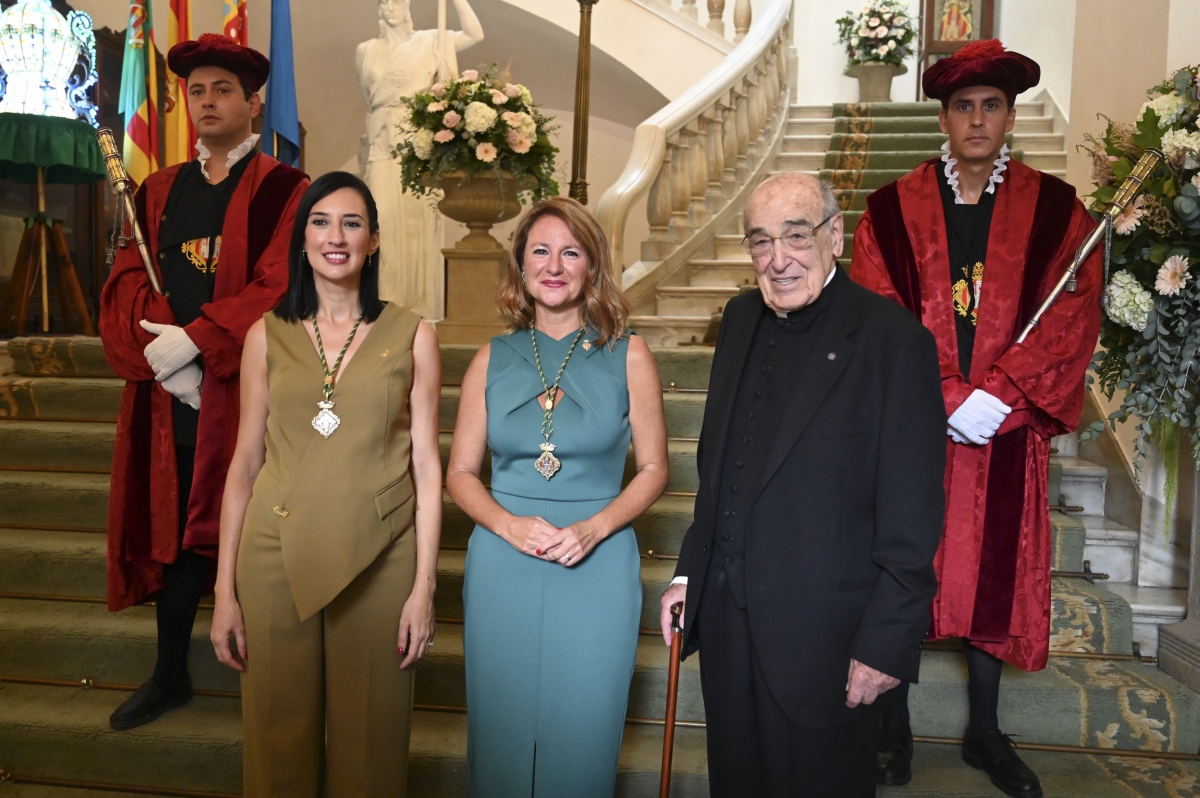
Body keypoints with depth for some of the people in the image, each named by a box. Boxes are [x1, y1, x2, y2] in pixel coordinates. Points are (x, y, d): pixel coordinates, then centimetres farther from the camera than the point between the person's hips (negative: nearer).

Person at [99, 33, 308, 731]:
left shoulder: (283, 191, -1)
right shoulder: (160, 191, 15)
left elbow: (279, 290, -13)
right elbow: (126, 285, 7)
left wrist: (192, 342, -16)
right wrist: (157, 351, -11)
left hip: (246, 397, -5)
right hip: (169, 399, 5)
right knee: (175, 534, 13)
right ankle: (171, 677, 30)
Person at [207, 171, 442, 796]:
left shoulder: (412, 336, 0)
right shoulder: (268, 335, 4)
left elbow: (426, 464, -1)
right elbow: (245, 463, 5)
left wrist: (423, 586, -4)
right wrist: (224, 591, 2)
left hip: (377, 558, -1)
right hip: (278, 555, 1)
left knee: (368, 738, 10)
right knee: (278, 736, 12)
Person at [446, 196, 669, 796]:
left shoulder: (628, 356, 0)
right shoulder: (493, 359, 5)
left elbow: (652, 469, 1)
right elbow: (460, 472, 6)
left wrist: (593, 527, -14)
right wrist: (508, 524, -12)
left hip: (596, 567, -1)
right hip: (502, 565, 2)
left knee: (582, 735, 11)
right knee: (502, 732, 13)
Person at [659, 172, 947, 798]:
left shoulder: (894, 340, -15)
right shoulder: (742, 319, 6)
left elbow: (912, 517, -14)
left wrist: (886, 645, -13)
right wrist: (689, 574, 11)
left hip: (824, 632, -5)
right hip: (725, 616, 6)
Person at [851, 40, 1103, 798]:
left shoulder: (1055, 209, 4)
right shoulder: (893, 209, 1)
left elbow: (1073, 317, -4)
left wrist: (998, 396, -16)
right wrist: (946, 400, -15)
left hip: (1006, 429, 1)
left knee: (995, 572, 11)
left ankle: (985, 730, 31)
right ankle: (895, 725, 25)